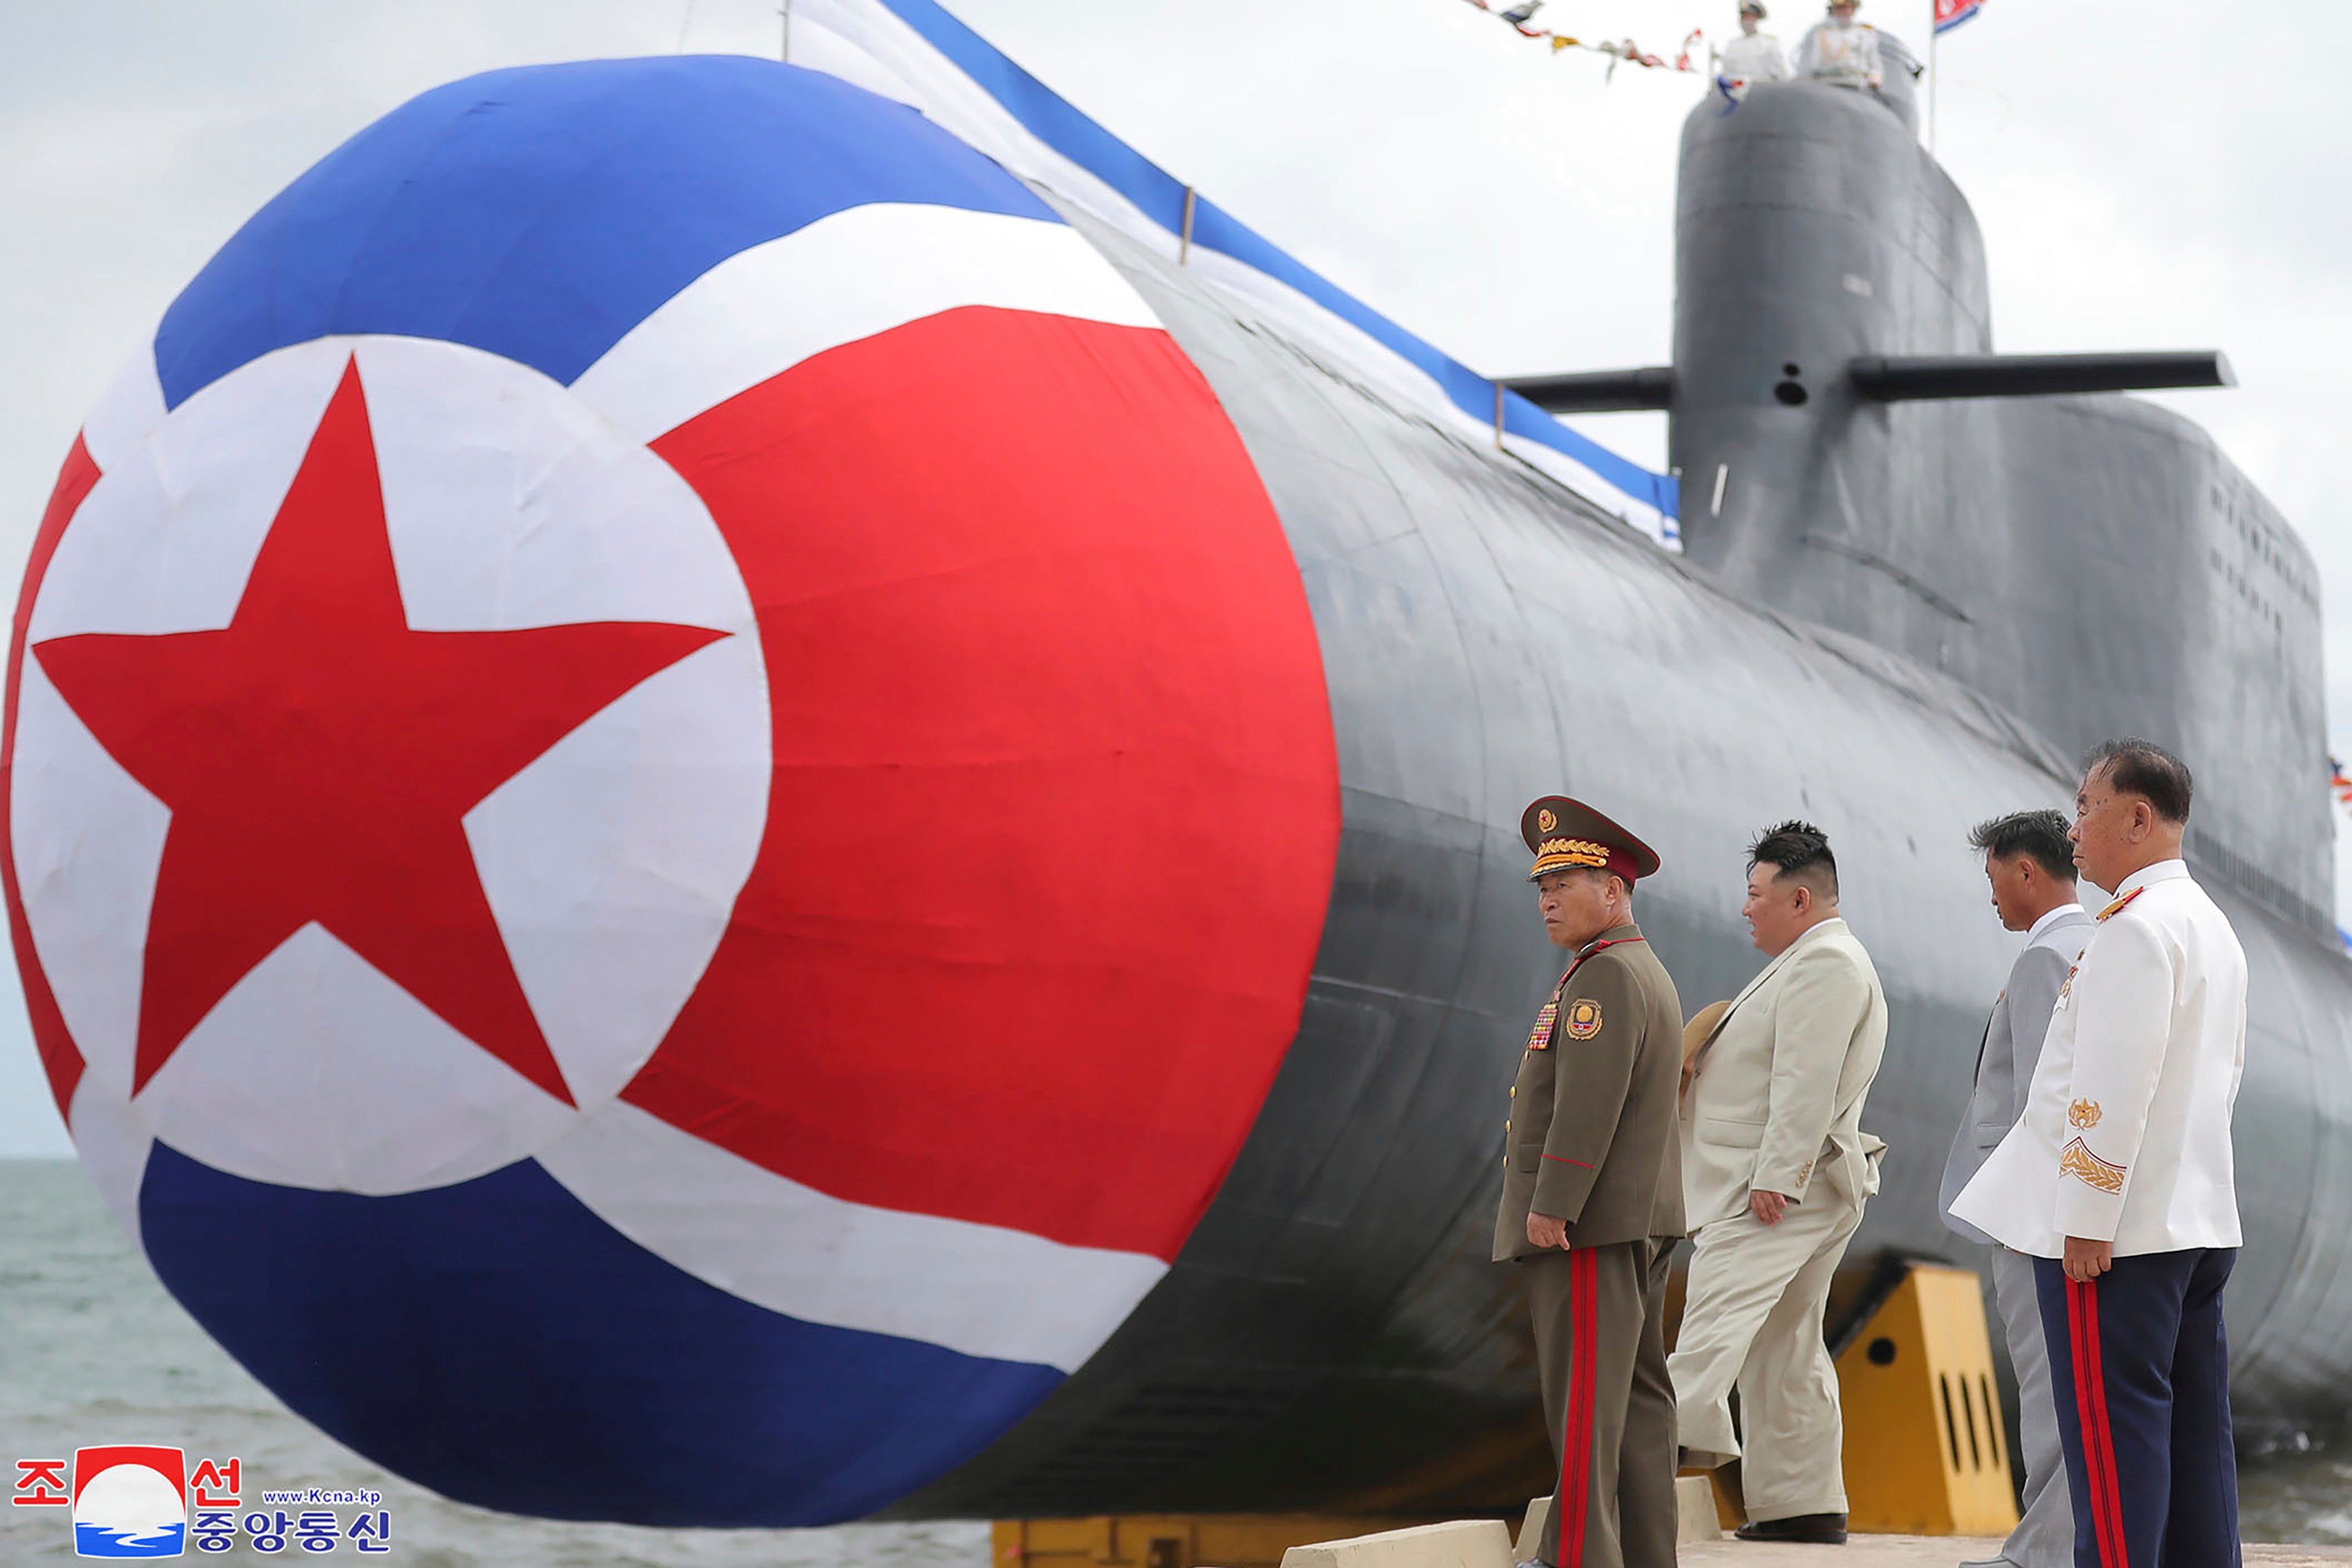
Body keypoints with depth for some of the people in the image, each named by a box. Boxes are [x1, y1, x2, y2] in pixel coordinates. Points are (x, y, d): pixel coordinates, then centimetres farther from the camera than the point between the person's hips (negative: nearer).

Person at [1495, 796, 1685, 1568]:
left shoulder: (1605, 975, -13)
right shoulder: (1649, 975, 19)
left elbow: (1589, 1100, -22)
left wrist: (1550, 1205, -22)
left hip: (1587, 1222, -10)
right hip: (1638, 1219, 10)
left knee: (1583, 1392, -11)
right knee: (1637, 1390, 8)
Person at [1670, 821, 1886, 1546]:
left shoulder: (1824, 962, -11)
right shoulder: (1819, 963, 24)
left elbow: (1807, 1081, -20)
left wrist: (1774, 1177, -25)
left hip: (1779, 1189, -11)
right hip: (1799, 1189, 11)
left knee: (1721, 1301, -27)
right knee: (1787, 1348, 11)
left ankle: (1687, 1428, -44)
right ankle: (1806, 1501, 14)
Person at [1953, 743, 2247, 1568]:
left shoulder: (2135, 926, -15)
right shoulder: (2212, 925, 18)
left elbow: (2114, 1087, -21)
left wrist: (2086, 1220, -20)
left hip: (2118, 1229, -10)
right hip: (2202, 1221, 10)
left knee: (2112, 1433, -8)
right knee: (2194, 1429, 10)